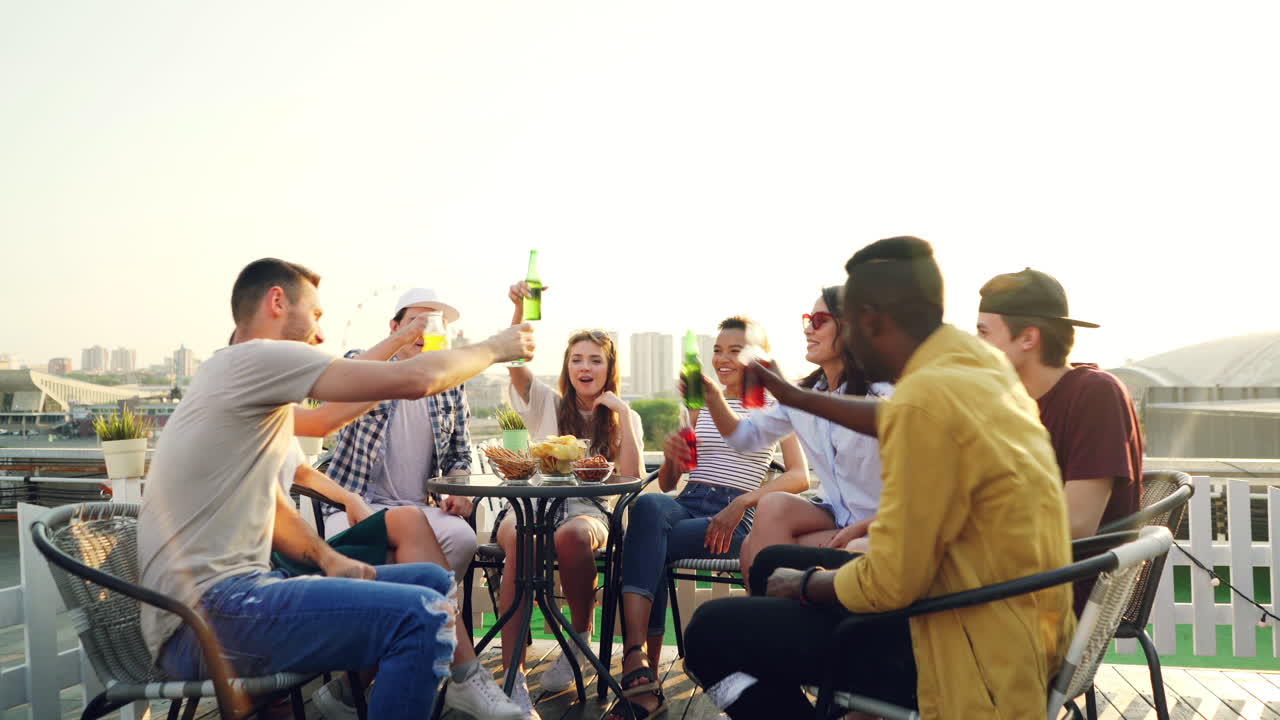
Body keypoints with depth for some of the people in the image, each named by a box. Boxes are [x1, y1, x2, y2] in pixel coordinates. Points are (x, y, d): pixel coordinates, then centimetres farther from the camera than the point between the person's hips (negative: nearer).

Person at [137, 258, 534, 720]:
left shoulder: (248, 385, 20)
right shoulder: (255, 358, -11)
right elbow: (417, 379, -15)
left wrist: (329, 558, 4)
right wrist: (495, 347, 2)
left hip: (235, 588, 10)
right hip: (206, 616, -10)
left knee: (432, 582, 8)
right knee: (422, 616, -24)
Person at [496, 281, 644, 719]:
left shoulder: (624, 418, 15)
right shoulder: (547, 403, 14)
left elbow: (633, 479, -1)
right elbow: (515, 361, -5)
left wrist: (622, 415, -3)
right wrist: (519, 310, -22)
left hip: (589, 510, 0)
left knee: (571, 535, -38)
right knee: (520, 539, -37)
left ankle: (580, 637, -11)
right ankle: (512, 676, -37)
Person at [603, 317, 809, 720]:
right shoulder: (701, 405, 24)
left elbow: (800, 477, -3)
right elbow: (666, 484, 24)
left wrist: (742, 503, -16)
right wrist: (670, 456, 0)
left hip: (735, 519, -3)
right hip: (686, 505, 3)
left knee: (646, 544, -31)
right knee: (649, 505, -35)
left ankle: (638, 664, -25)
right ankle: (639, 668, -44)